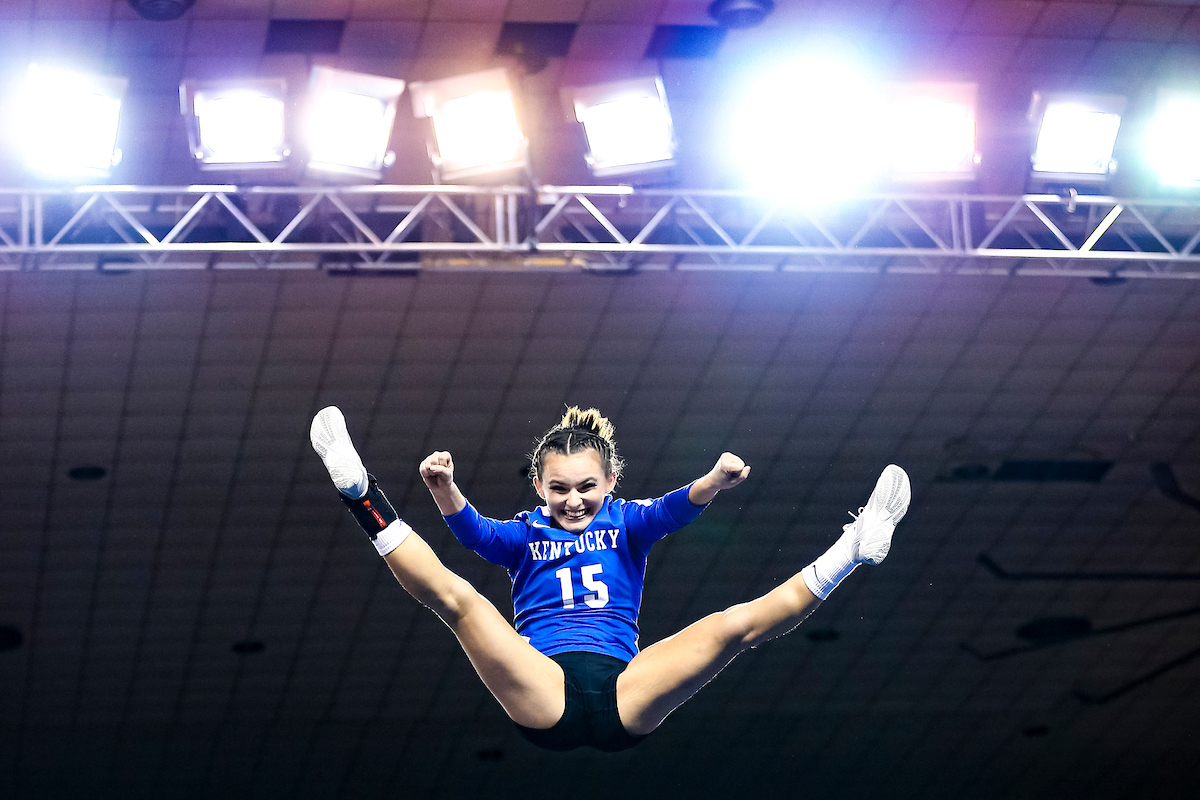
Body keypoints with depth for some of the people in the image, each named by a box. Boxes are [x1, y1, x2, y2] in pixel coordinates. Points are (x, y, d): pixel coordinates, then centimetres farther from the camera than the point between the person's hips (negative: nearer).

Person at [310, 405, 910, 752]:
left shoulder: (625, 524, 18)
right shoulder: (524, 535, 16)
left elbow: (672, 511, -6)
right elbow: (475, 532, -8)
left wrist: (715, 482, -31)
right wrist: (443, 489, -33)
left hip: (624, 698, 1)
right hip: (544, 691, -1)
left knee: (735, 624, -19)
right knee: (454, 596, -23)